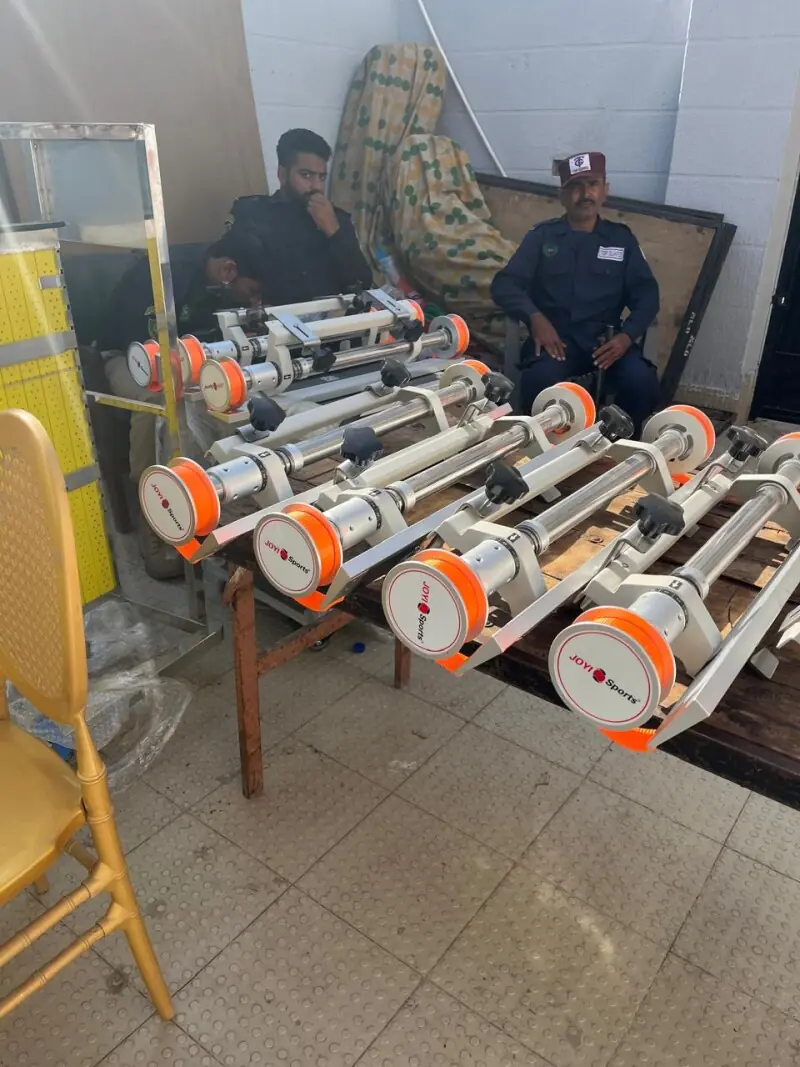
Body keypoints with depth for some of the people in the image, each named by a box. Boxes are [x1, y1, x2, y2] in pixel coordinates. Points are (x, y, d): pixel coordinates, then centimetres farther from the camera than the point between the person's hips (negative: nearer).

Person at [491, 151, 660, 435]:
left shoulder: (621, 238, 16)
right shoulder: (543, 236, 12)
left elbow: (646, 293, 9)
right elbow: (504, 284, 1)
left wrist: (627, 336, -12)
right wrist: (535, 317, -19)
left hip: (606, 338, 2)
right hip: (555, 335, -1)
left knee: (642, 382, -27)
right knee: (540, 378, -34)